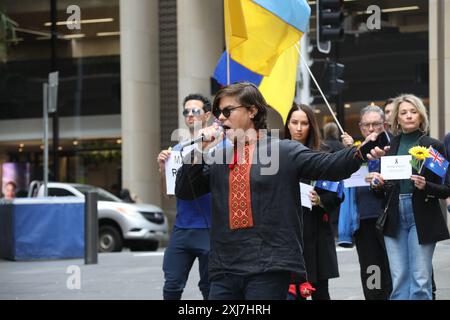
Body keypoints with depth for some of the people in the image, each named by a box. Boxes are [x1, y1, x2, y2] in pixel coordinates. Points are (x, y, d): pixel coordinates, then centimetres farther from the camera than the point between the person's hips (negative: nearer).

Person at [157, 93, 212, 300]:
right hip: (182, 228, 4)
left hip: (209, 229, -4)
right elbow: (167, 191, 14)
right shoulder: (177, 150, 13)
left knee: (209, 287, 4)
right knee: (172, 286, -3)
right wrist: (163, 168, -5)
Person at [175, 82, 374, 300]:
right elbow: (184, 192, 15)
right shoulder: (217, 159, 17)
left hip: (269, 268, -5)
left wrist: (359, 152, -26)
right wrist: (200, 151, 5)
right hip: (224, 270, 5)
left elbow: (328, 166, -8)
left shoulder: (285, 152, 2)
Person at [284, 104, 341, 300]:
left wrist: (320, 200, -15)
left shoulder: (324, 153, 3)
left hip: (316, 229, 0)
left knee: (320, 290, 1)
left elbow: (337, 193, 2)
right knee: (294, 290, -1)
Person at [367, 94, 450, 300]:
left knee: (420, 279, -5)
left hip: (421, 217, -4)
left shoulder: (433, 146, 0)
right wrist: (378, 181, -2)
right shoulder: (390, 146, 11)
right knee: (398, 280, 5)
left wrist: (425, 186, -18)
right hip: (395, 217, 4)